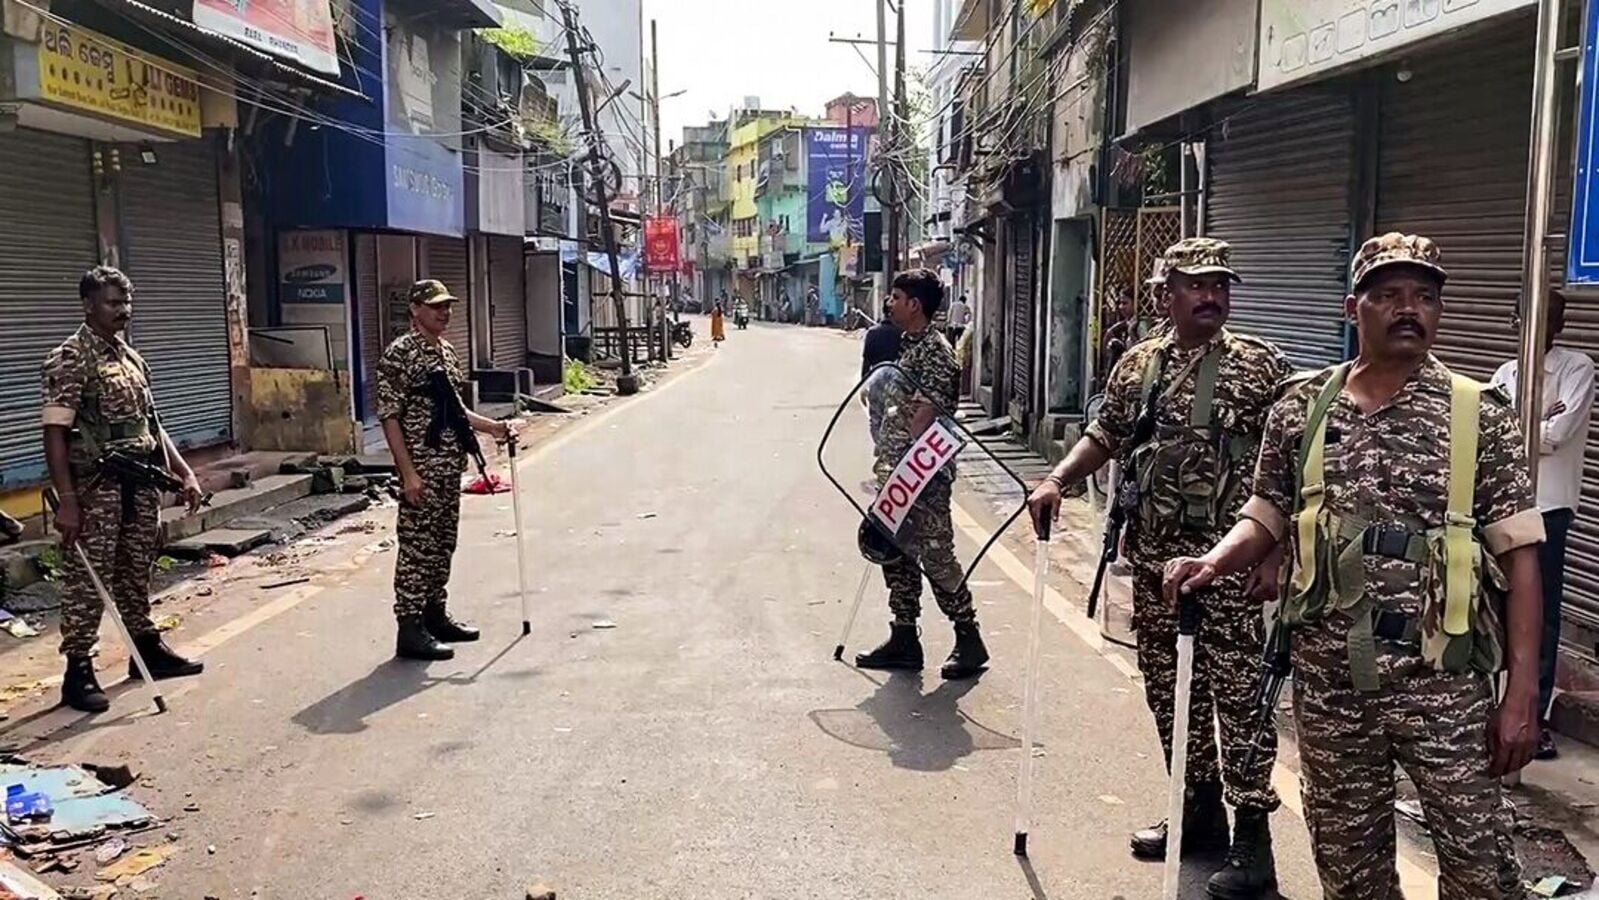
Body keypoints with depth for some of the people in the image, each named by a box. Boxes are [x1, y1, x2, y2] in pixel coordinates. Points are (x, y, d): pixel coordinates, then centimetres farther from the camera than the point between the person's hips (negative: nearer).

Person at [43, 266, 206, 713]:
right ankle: (78, 671, 6)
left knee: (136, 572, 18)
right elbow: (55, 433, -15)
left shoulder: (131, 357, 13)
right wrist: (66, 501, -21)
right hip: (95, 487, -7)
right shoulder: (69, 359, -10)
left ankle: (146, 646, 30)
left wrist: (184, 473, 13)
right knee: (86, 579, -1)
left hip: (141, 483, 7)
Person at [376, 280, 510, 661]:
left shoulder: (446, 351, 14)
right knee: (417, 545, -3)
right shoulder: (399, 354, -12)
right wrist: (408, 473, -19)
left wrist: (490, 426, 11)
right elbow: (390, 418, -14)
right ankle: (409, 630, 3)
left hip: (451, 464, 9)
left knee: (443, 543, 15)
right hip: (421, 466, -8)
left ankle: (435, 614, 27)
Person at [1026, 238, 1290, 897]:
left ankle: (1252, 831, 9)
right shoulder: (1137, 365, 10)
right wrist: (1056, 480, 4)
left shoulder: (1260, 365, -3)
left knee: (1237, 691, -2)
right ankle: (1199, 807, 29)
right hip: (1154, 554, 5)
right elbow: (1105, 435, 19)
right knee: (1167, 685, 13)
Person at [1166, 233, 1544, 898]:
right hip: (1327, 679, 2)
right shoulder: (1300, 410, 3)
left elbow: (1519, 560, -4)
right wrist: (1215, 563, -10)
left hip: (1442, 683, -2)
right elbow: (1266, 519, 11)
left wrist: (1522, 693, -8)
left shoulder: (1481, 417, -4)